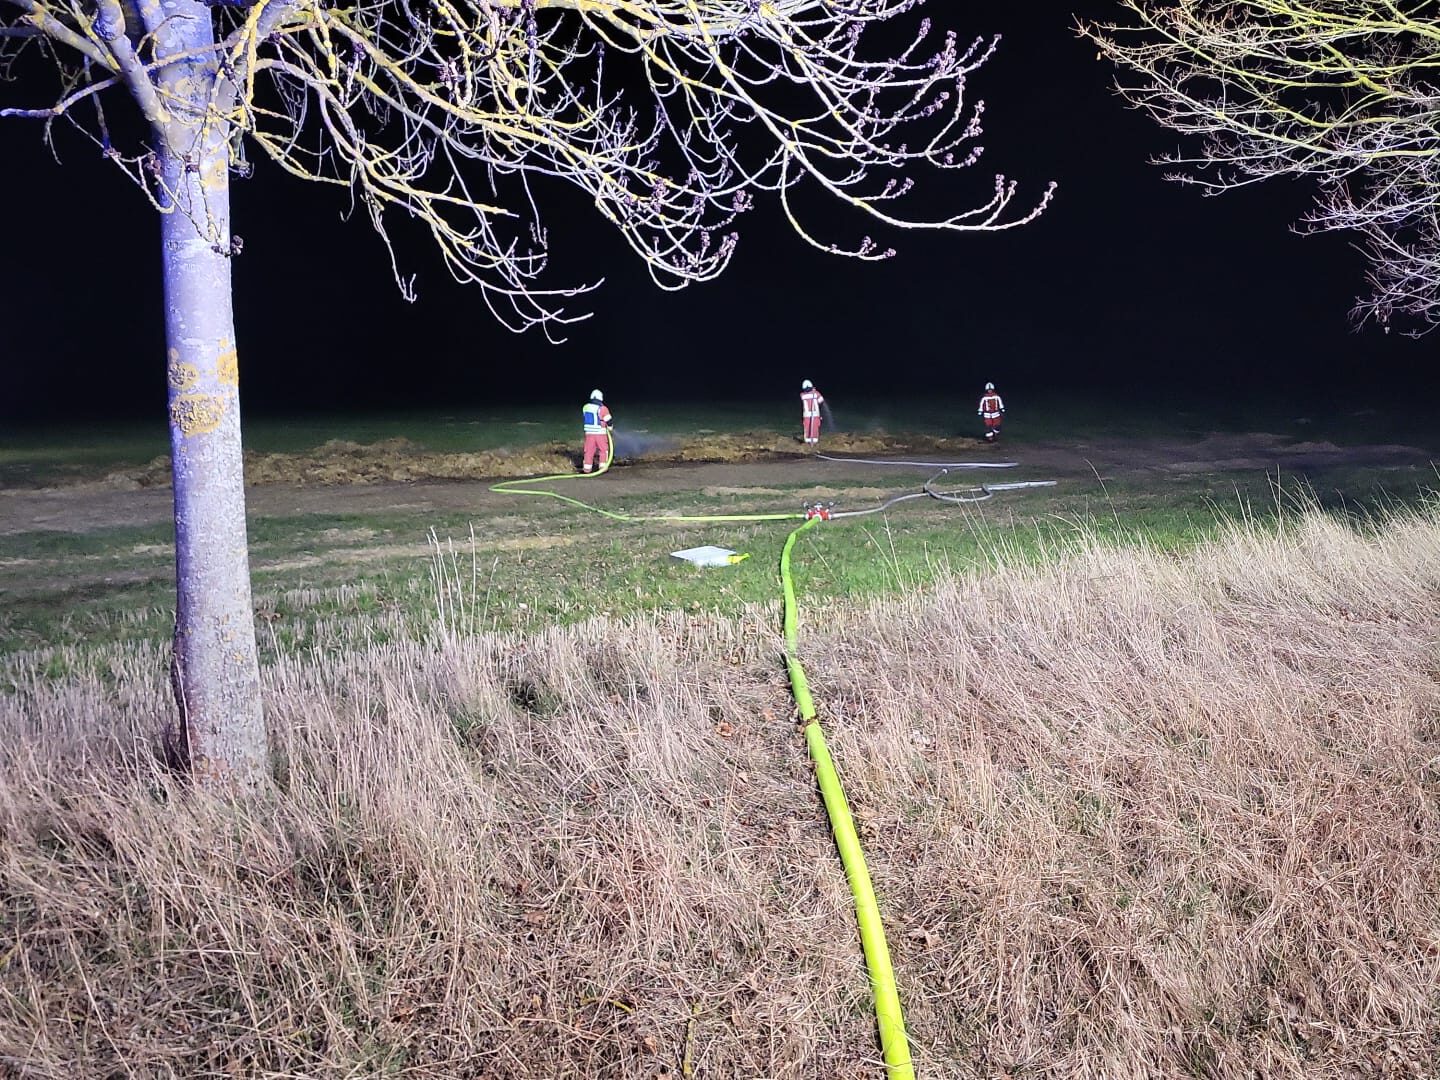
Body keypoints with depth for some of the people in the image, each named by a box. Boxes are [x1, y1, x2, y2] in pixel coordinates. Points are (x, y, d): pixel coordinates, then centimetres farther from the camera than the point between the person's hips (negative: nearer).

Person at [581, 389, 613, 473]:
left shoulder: (585, 407, 2)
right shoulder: (602, 408, -14)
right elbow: (609, 420, -9)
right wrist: (609, 427, 12)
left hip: (589, 432, 4)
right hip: (600, 433, -4)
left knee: (589, 450, 10)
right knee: (603, 450, 10)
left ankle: (587, 468, 9)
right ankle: (602, 467, 9)